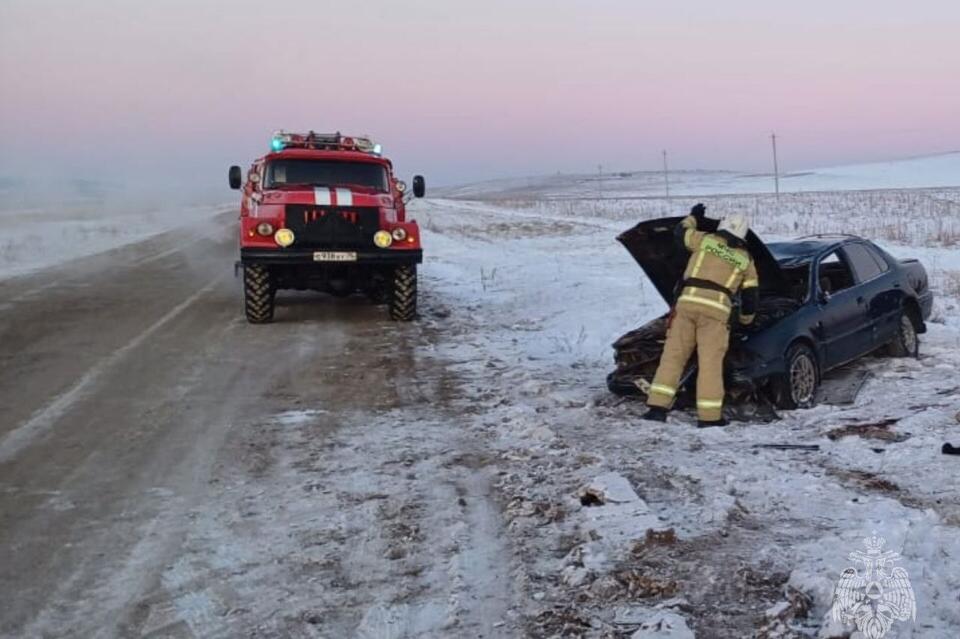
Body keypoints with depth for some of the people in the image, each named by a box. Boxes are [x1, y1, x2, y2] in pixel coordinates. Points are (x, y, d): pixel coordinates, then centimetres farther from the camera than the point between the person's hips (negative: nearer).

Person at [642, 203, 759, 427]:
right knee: (710, 362, 1)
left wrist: (693, 216, 48)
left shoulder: (706, 240, 13)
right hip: (716, 311, 0)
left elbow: (681, 232, 29)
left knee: (673, 356, 3)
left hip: (687, 304, 1)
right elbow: (751, 294, 21)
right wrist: (746, 320, 37)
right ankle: (709, 416, 1)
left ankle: (658, 406, -3)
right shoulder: (745, 259, 17)